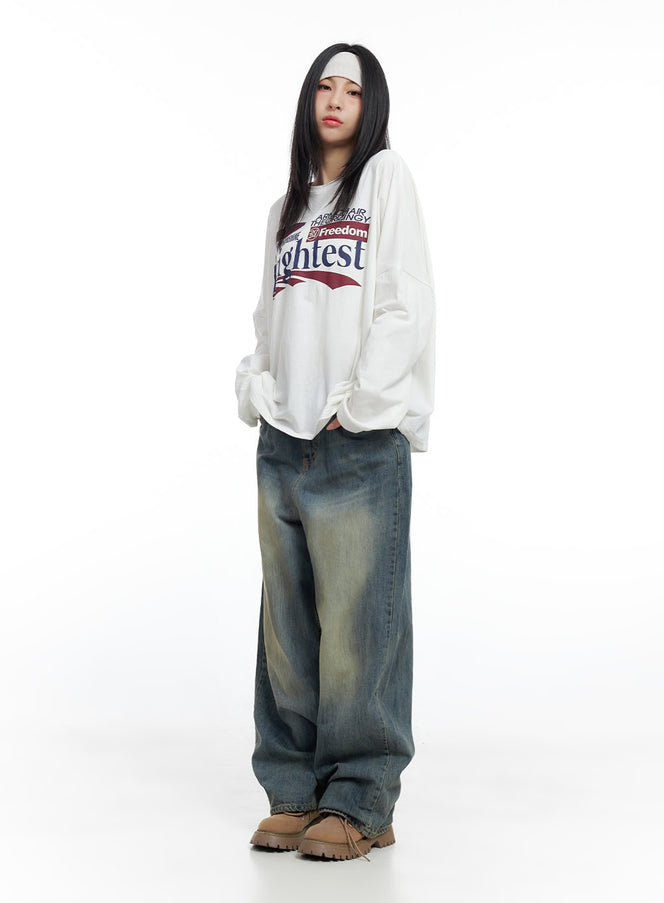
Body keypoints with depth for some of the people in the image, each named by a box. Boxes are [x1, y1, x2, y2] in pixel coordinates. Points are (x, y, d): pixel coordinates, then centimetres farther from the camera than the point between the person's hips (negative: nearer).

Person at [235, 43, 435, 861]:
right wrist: (257, 393, 3)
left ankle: (361, 803, 3)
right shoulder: (286, 207, 20)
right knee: (289, 628, 7)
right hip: (282, 442, 6)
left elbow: (407, 307, -6)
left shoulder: (386, 178, 4)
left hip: (361, 441, -6)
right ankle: (296, 793, 15)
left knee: (356, 624, -5)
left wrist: (352, 405, -11)